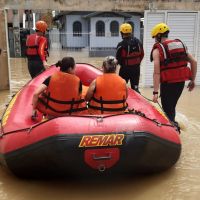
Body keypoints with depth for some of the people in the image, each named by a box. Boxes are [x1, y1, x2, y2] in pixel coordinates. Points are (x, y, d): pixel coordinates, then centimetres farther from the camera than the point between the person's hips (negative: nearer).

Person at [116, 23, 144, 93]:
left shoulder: (121, 45, -17)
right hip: (136, 68, 5)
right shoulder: (138, 42, 0)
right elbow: (142, 54, 9)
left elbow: (118, 58, -11)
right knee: (135, 87, 11)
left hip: (125, 69, -4)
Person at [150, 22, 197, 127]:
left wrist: (155, 92, -17)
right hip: (181, 81, 6)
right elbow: (194, 62, 7)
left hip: (168, 82, -6)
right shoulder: (181, 44, 11)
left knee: (167, 109, 5)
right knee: (172, 106, 22)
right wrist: (192, 80, 15)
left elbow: (157, 72, -15)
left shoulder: (157, 49, -6)